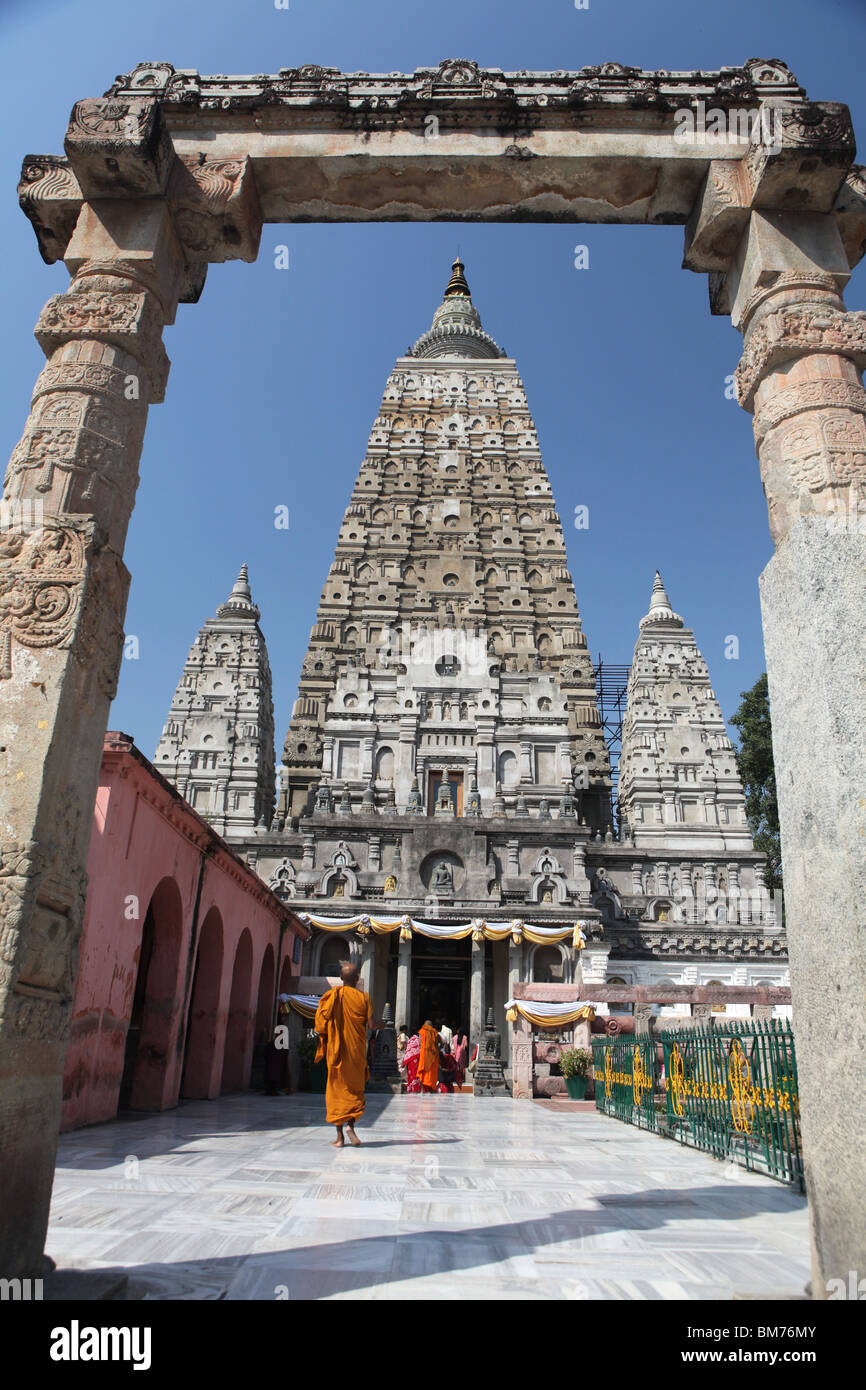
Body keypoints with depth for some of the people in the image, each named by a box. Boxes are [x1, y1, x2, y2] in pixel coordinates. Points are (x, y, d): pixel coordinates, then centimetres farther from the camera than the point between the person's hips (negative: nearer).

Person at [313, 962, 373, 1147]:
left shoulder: (332, 996, -3)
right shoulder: (363, 997, -4)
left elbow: (322, 1023, -6)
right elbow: (371, 1024, -8)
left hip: (336, 1049, 0)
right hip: (356, 1050, 0)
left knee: (337, 1089, 7)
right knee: (355, 1088, 12)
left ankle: (340, 1135, 5)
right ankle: (350, 1124, -9)